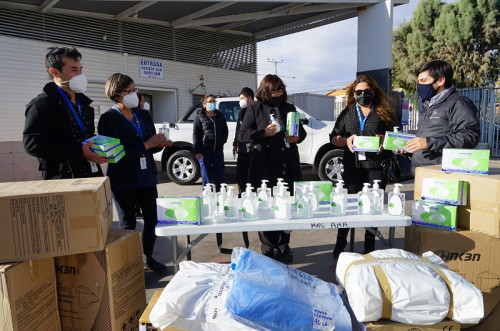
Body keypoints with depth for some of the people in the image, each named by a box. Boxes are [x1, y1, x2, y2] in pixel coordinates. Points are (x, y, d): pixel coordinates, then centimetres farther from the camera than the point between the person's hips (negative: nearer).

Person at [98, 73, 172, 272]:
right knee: (128, 225, 6)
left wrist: (160, 144, -9)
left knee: (151, 219, 12)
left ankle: (148, 258, 31)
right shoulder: (108, 119, -11)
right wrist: (146, 145, -23)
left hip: (146, 177, 6)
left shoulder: (144, 115, 8)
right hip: (123, 181, -5)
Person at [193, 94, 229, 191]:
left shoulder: (220, 116, 16)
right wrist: (197, 151, -9)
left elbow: (225, 131, 23)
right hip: (205, 149, -3)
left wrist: (222, 141, 6)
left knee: (220, 175, 5)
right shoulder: (199, 116, 4)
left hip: (218, 149, 4)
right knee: (206, 176, 2)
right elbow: (195, 134, -1)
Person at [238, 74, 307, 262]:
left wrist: (297, 137, 1)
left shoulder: (289, 108, 16)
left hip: (287, 167, 3)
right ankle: (268, 248, 17)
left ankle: (283, 246, 22)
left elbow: (302, 131, 24)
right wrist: (263, 133, -14)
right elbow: (242, 135, 0)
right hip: (264, 167, -3)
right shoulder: (255, 109, 5)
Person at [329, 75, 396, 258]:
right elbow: (333, 137, 12)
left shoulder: (384, 113, 11)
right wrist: (346, 141, -7)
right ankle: (340, 244, 13)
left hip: (376, 166, 0)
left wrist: (384, 139, -10)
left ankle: (369, 246, 19)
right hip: (352, 166, 1)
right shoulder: (347, 113, 15)